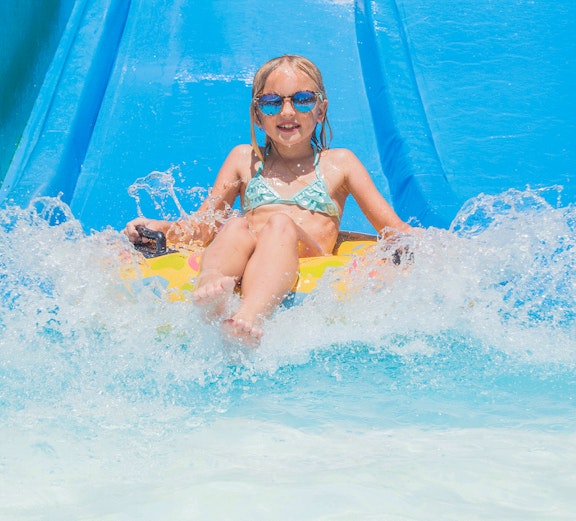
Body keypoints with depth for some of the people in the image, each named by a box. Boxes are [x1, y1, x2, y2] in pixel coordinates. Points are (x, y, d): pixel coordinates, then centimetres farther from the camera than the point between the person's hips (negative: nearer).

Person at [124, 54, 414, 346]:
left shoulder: (339, 163, 22)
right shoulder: (245, 159, 26)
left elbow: (393, 229, 17)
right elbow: (202, 226, 21)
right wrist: (160, 228, 0)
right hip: (237, 271, 2)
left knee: (280, 224, -30)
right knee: (236, 226, -28)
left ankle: (249, 319, -58)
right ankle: (208, 293, -60)